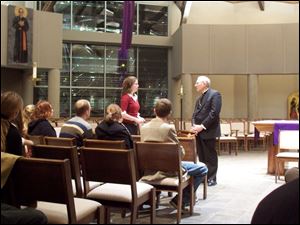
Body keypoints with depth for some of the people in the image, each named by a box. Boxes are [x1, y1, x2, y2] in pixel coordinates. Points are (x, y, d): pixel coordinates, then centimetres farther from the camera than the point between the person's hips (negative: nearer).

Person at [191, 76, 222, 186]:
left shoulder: (214, 94, -6)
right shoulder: (199, 98, 20)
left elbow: (214, 113, -16)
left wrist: (202, 126, -17)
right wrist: (194, 125, -2)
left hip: (208, 131, -7)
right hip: (199, 131, 7)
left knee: (210, 155, 0)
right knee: (201, 156, 10)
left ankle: (211, 178, 8)